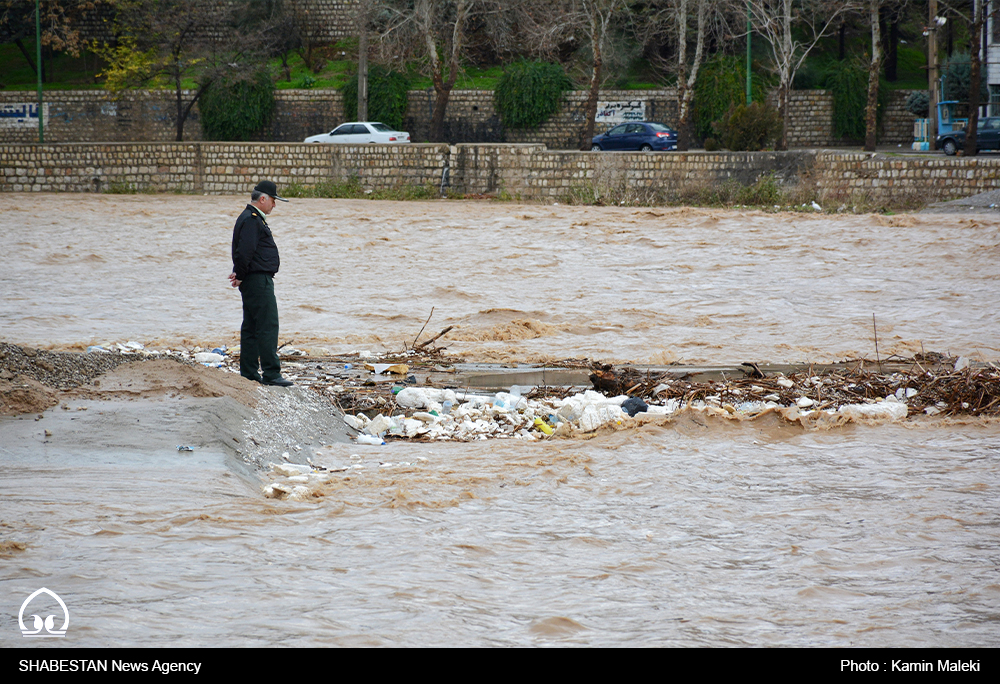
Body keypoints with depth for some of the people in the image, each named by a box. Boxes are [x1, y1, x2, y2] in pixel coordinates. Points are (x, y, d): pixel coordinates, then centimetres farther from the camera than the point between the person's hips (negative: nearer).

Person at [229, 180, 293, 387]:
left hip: (255, 282, 11)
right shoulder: (252, 220, -15)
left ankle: (249, 373, 16)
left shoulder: (254, 218, 20)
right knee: (268, 325, -12)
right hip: (258, 280, -11)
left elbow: (243, 252, 23)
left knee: (251, 327, 12)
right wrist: (240, 276, -12)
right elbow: (244, 251, -23)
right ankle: (270, 373, -14)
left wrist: (239, 274, 11)